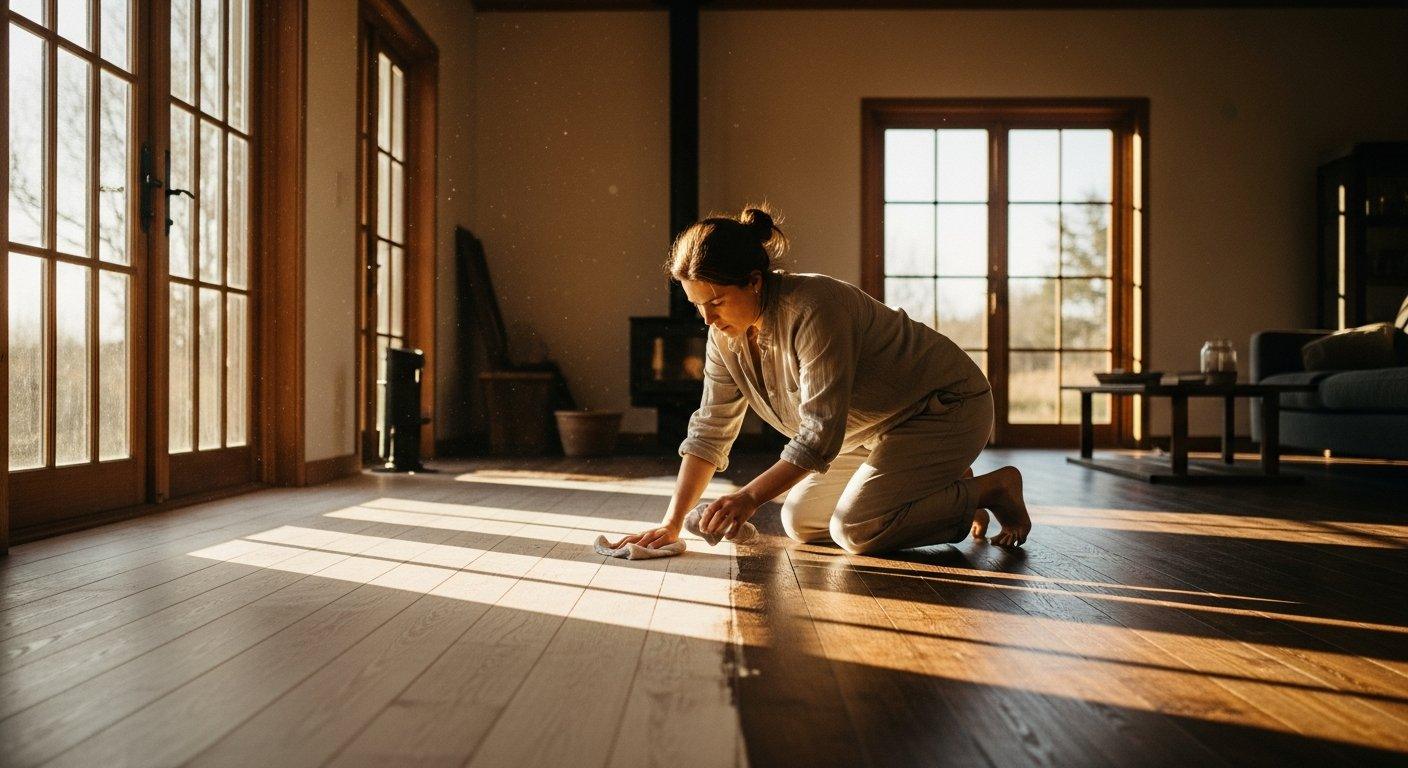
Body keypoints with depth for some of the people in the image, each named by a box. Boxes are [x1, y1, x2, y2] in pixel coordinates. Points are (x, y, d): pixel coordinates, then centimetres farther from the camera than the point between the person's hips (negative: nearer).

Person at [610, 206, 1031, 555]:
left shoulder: (814, 311, -32)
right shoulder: (727, 334, -7)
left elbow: (822, 432, -33)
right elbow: (710, 430, -5)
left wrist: (750, 496, -38)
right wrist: (671, 523, -12)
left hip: (946, 406, -9)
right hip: (875, 429, 9)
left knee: (856, 530, -22)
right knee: (800, 523, 4)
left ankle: (991, 489, -1)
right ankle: (943, 490, 17)